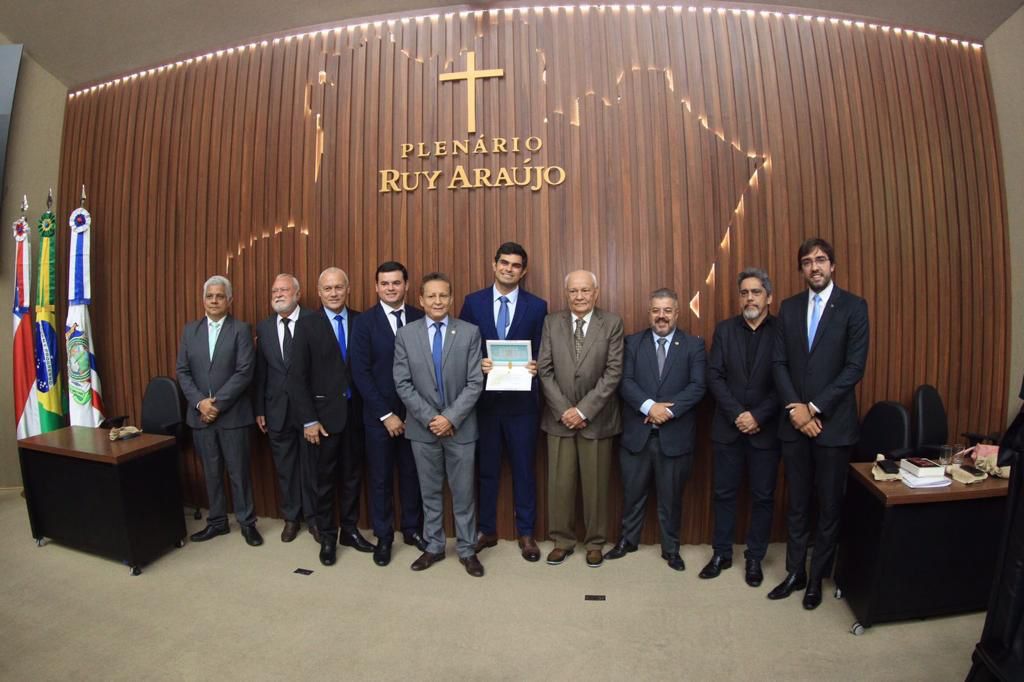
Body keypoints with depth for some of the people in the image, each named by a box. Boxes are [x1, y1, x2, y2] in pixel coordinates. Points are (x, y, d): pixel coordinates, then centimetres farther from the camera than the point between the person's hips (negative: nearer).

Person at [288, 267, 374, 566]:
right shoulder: (307, 324, -5)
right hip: (323, 415, -2)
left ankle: (350, 530, 33)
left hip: (354, 413, 2)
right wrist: (309, 420, -11)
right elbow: (297, 376, -7)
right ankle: (327, 537, 29)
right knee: (323, 480, 11)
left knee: (352, 477, 15)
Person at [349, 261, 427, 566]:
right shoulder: (364, 322, -4)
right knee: (381, 478, 10)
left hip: (414, 413, 2)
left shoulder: (421, 319, 1)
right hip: (378, 415, -1)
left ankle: (412, 529, 32)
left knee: (412, 474, 13)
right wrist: (386, 414, -12)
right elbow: (361, 373, -9)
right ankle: (383, 536, 28)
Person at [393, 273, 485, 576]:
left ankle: (467, 550, 27)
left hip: (460, 427, -1)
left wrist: (451, 418, -14)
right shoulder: (406, 334, -1)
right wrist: (429, 418, -11)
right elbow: (403, 384, -4)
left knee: (463, 493, 10)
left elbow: (475, 383, -7)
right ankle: (434, 546, 33)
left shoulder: (470, 332, -4)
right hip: (422, 427, 1)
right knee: (430, 492, 15)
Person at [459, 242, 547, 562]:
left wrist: (536, 366, -16)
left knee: (523, 468, 9)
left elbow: (543, 352, 4)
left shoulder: (537, 306, 2)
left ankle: (526, 533, 26)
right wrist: (477, 364, -15)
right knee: (486, 468, 13)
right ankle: (486, 530, 30)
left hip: (522, 400, 0)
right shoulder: (473, 302, 3)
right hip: (484, 398, 1)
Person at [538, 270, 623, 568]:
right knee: (560, 483, 9)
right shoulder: (552, 322, 2)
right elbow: (544, 370, -1)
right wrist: (564, 410, -9)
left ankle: (594, 542, 30)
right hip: (560, 417, 2)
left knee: (596, 483, 10)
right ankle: (562, 540, 28)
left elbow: (613, 372, -9)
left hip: (596, 418, -1)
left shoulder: (612, 323, -3)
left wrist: (583, 410, -14)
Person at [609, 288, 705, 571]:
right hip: (637, 433, 1)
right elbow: (625, 381, -5)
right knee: (633, 492, 14)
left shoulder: (694, 345, 2)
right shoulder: (633, 342, 4)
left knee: (671, 496, 13)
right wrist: (649, 406, -19)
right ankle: (628, 540, 34)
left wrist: (669, 410, -19)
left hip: (675, 435, -1)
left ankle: (671, 548, 33)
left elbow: (697, 386, -7)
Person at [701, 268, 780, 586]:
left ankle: (754, 558, 26)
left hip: (766, 429, -1)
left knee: (763, 497, 10)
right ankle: (721, 553, 25)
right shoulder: (724, 329, 3)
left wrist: (757, 416, -14)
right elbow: (714, 376, -3)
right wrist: (737, 414, -12)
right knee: (724, 493, 10)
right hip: (728, 427, 2)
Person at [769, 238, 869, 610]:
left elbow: (855, 367, -9)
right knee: (796, 504, 12)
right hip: (795, 422, 3)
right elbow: (779, 363, 3)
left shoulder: (853, 306, -3)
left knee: (829, 506, 10)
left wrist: (814, 408, -14)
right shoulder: (789, 308, 7)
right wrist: (794, 407, -10)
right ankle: (795, 572, 27)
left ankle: (817, 578, 27)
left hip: (833, 423, -2)